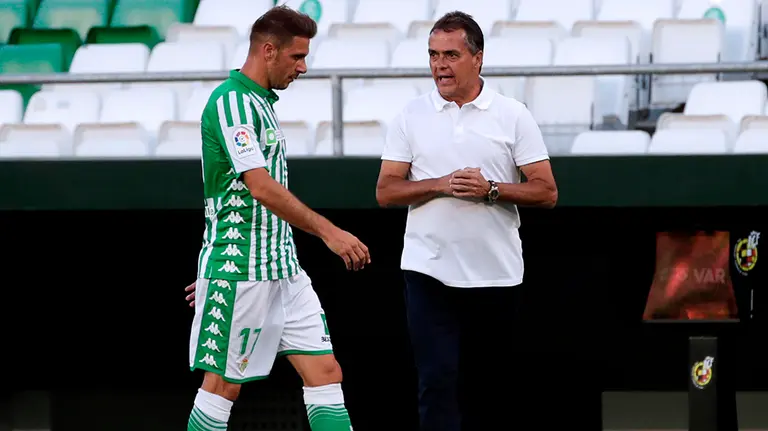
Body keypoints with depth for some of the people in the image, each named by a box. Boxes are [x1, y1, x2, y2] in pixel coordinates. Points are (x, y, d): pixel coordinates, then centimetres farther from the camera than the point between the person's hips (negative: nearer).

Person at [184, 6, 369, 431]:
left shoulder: (261, 104, 16)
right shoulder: (231, 102, -14)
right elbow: (261, 187, -23)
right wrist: (328, 231, -25)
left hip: (283, 267, 9)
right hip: (239, 272, -9)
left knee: (326, 372, 2)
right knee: (223, 385, -2)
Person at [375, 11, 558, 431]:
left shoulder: (514, 116, 2)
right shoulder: (411, 116, 4)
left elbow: (546, 191, -1)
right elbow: (386, 191, 1)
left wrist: (490, 189, -16)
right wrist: (441, 184, -15)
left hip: (496, 274, 1)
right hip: (429, 271, 0)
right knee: (438, 379, -10)